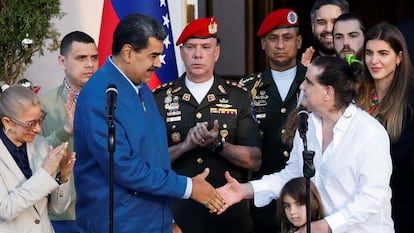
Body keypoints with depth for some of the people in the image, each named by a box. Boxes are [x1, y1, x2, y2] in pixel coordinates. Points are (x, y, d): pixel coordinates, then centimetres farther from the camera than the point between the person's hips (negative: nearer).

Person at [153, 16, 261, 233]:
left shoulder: (239, 97, 4)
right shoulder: (160, 98, 3)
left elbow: (255, 161, 0)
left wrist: (218, 144, -15)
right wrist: (185, 145, -16)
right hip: (176, 212, 0)